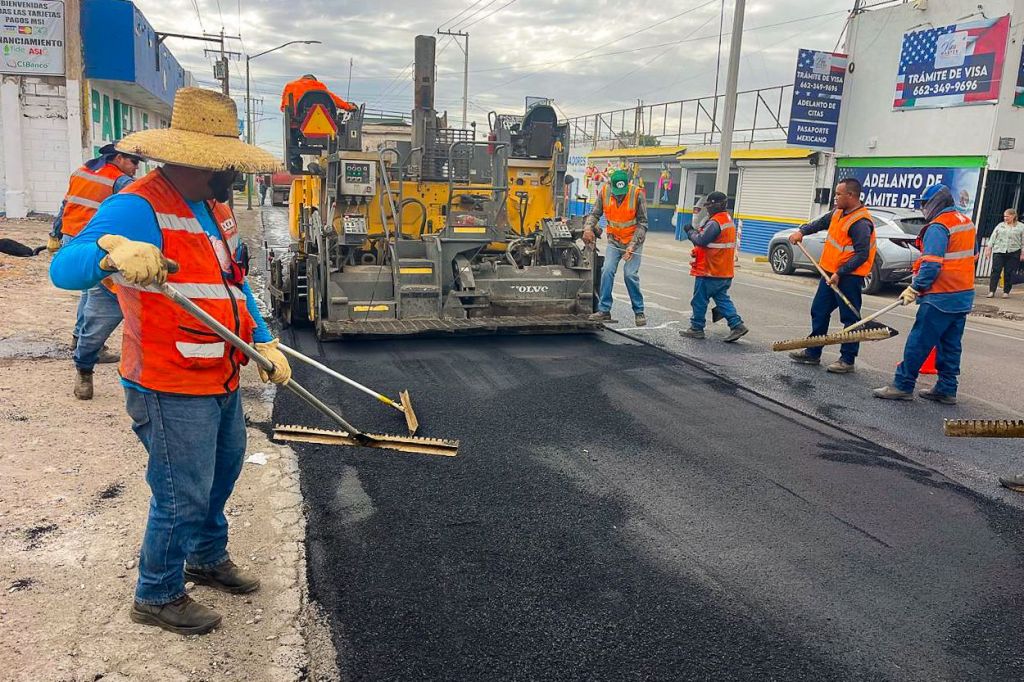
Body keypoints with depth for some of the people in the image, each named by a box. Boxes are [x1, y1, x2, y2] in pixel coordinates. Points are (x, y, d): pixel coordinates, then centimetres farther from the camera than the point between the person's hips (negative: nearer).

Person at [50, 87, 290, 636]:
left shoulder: (216, 208, 10)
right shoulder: (138, 207, -20)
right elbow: (63, 268, -32)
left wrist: (263, 342, 10)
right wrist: (112, 252, -53)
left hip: (222, 380, 9)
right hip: (172, 390, -9)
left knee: (222, 475, 24)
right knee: (183, 498, 3)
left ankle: (208, 558, 48)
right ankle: (157, 596, 28)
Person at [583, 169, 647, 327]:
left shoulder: (637, 194, -19)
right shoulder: (604, 192, -11)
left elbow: (643, 223, -14)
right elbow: (594, 214, 1)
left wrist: (633, 245, -20)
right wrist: (588, 228, -20)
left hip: (633, 241, -3)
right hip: (614, 240, 3)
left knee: (630, 274, -11)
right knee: (607, 271, -9)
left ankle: (639, 312, 4)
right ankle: (604, 310, 0)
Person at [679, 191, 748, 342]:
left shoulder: (715, 222, -19)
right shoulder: (729, 220, 14)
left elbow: (701, 240, -22)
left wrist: (690, 231, -5)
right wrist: (694, 231, 4)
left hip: (710, 271, -9)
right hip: (725, 272, 9)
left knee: (699, 300, 3)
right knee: (722, 298, 12)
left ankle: (696, 328, 11)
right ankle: (737, 325, 3)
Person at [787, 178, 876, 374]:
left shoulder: (861, 222, -20)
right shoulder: (839, 213, 8)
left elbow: (862, 255, -23)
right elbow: (821, 223, 25)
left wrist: (840, 273, -24)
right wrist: (802, 232, 9)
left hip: (848, 277, -10)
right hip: (831, 273, 10)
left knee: (850, 318, 0)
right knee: (819, 312, 14)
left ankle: (847, 360, 7)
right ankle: (813, 353, 24)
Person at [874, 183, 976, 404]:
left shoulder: (938, 227, -14)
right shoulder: (967, 222, 14)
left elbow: (931, 264, -21)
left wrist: (914, 289, -14)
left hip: (941, 297, -9)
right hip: (964, 295, 9)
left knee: (919, 342, -4)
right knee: (951, 345, 12)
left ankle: (902, 386, -1)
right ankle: (946, 390, 17)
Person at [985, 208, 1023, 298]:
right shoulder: (1000, 226, 12)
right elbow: (993, 237, 13)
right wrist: (989, 249, 6)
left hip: (1013, 253, -1)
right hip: (999, 251, 1)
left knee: (1009, 273, 1)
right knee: (995, 271, -6)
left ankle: (1006, 292, 10)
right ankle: (992, 291, -8)